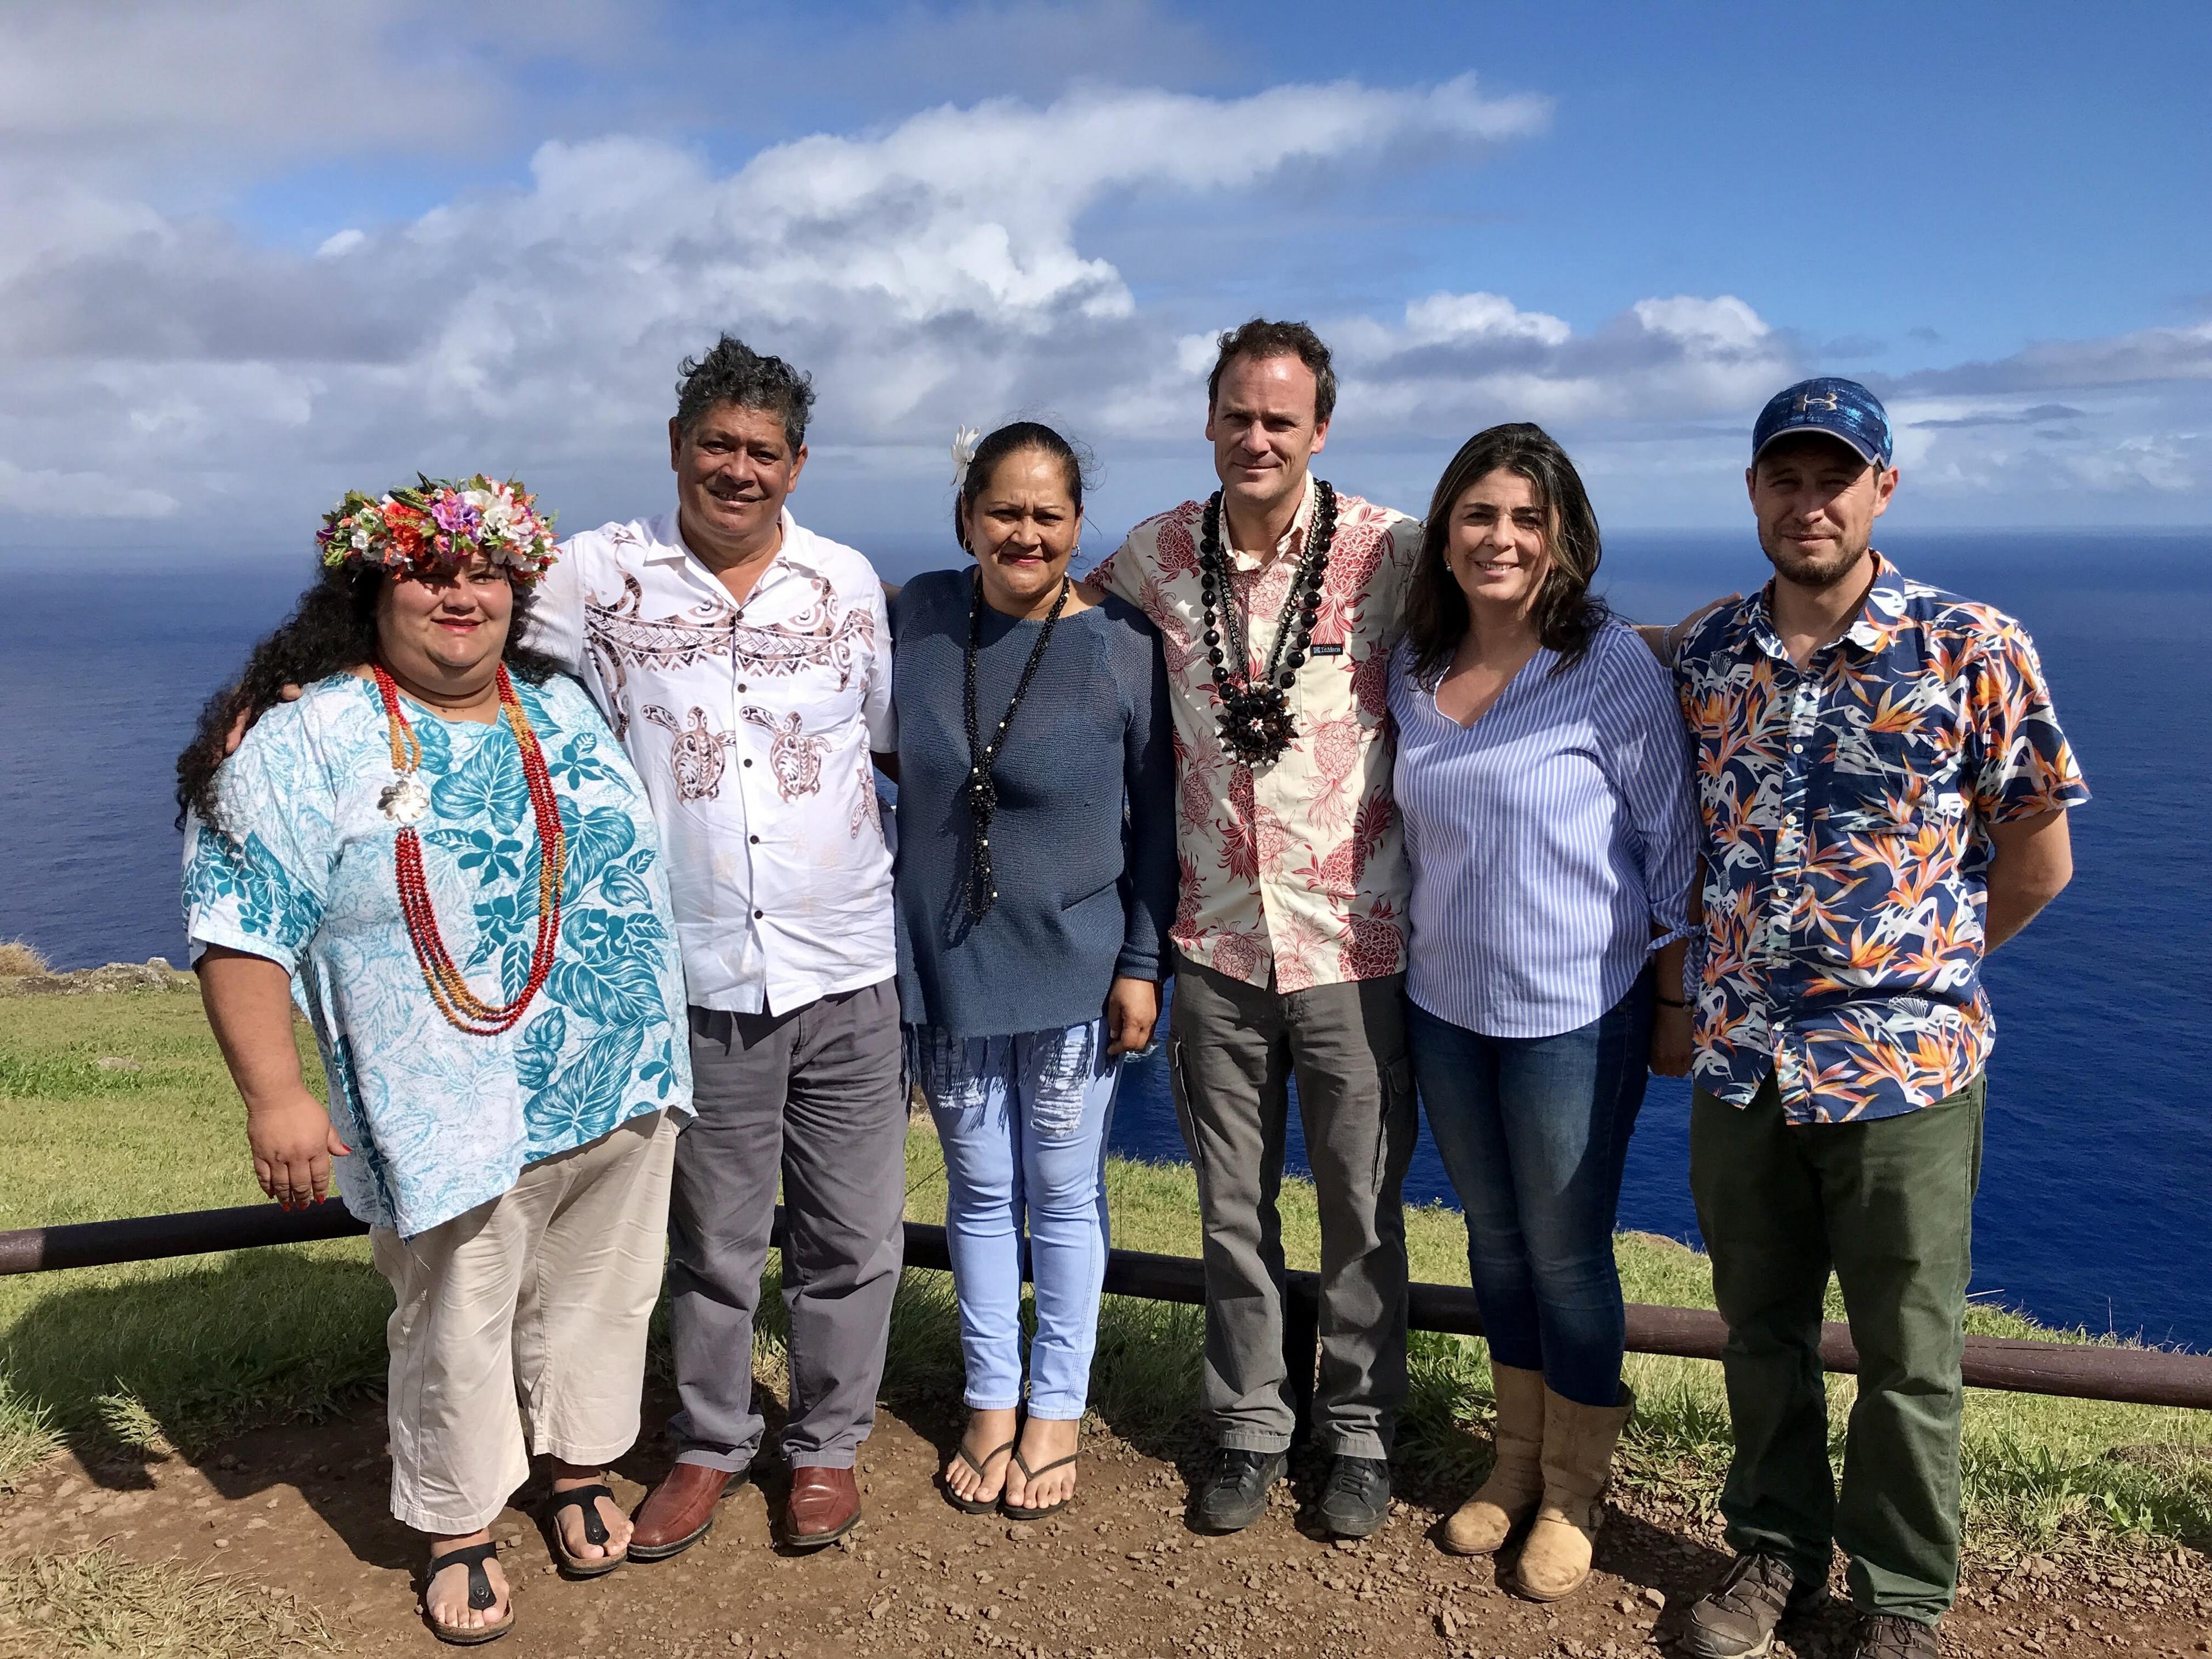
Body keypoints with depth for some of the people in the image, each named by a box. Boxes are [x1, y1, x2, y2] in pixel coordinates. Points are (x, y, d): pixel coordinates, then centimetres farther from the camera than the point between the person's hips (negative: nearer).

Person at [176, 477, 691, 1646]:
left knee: (598, 1294, 18)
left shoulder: (564, 711, 8)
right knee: (454, 1333, 9)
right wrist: (273, 1095, -17)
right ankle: (459, 1532, 31)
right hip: (456, 1115, -5)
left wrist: (658, 1041, 19)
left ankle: (583, 1470, 40)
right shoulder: (306, 741, -9)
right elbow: (241, 928, -12)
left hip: (621, 1087, 5)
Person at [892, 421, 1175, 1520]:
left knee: (1063, 1198, 10)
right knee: (979, 1193, 14)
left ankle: (1057, 1410, 28)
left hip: (1073, 971, -2)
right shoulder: (921, 616, -1)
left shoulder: (1123, 645, -10)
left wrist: (1142, 964, -7)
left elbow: (1154, 818, -5)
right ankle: (991, 1401, 32)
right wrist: (892, 949, 12)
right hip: (946, 966, 3)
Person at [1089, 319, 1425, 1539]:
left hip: (1353, 942, -2)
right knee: (1233, 1207, 15)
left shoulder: (1390, 551, -9)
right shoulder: (1157, 554, 1)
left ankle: (1359, 1432, 32)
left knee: (1362, 1205, 12)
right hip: (1217, 942, 3)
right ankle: (1248, 1425, 34)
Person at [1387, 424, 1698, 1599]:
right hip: (1444, 1005, 5)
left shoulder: (1614, 669, -12)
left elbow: (1670, 848, -8)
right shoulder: (1413, 671, 2)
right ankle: (1517, 1457, 36)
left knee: (1567, 1253, 7)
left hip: (1574, 1014, -5)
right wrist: (1413, 962, 12)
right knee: (1494, 1241, 17)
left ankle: (1574, 1489, 27)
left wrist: (1675, 1004, -7)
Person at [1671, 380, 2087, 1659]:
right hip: (1741, 1063, 3)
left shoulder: (1975, 651, -9)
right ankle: (1776, 1552, 39)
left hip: (1906, 1070, -3)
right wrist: (1716, 991, 8)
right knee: (1762, 1331, 18)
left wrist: (1918, 968, 4)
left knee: (1909, 1358, 12)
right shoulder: (1708, 655, 2)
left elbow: (2040, 858, -2)